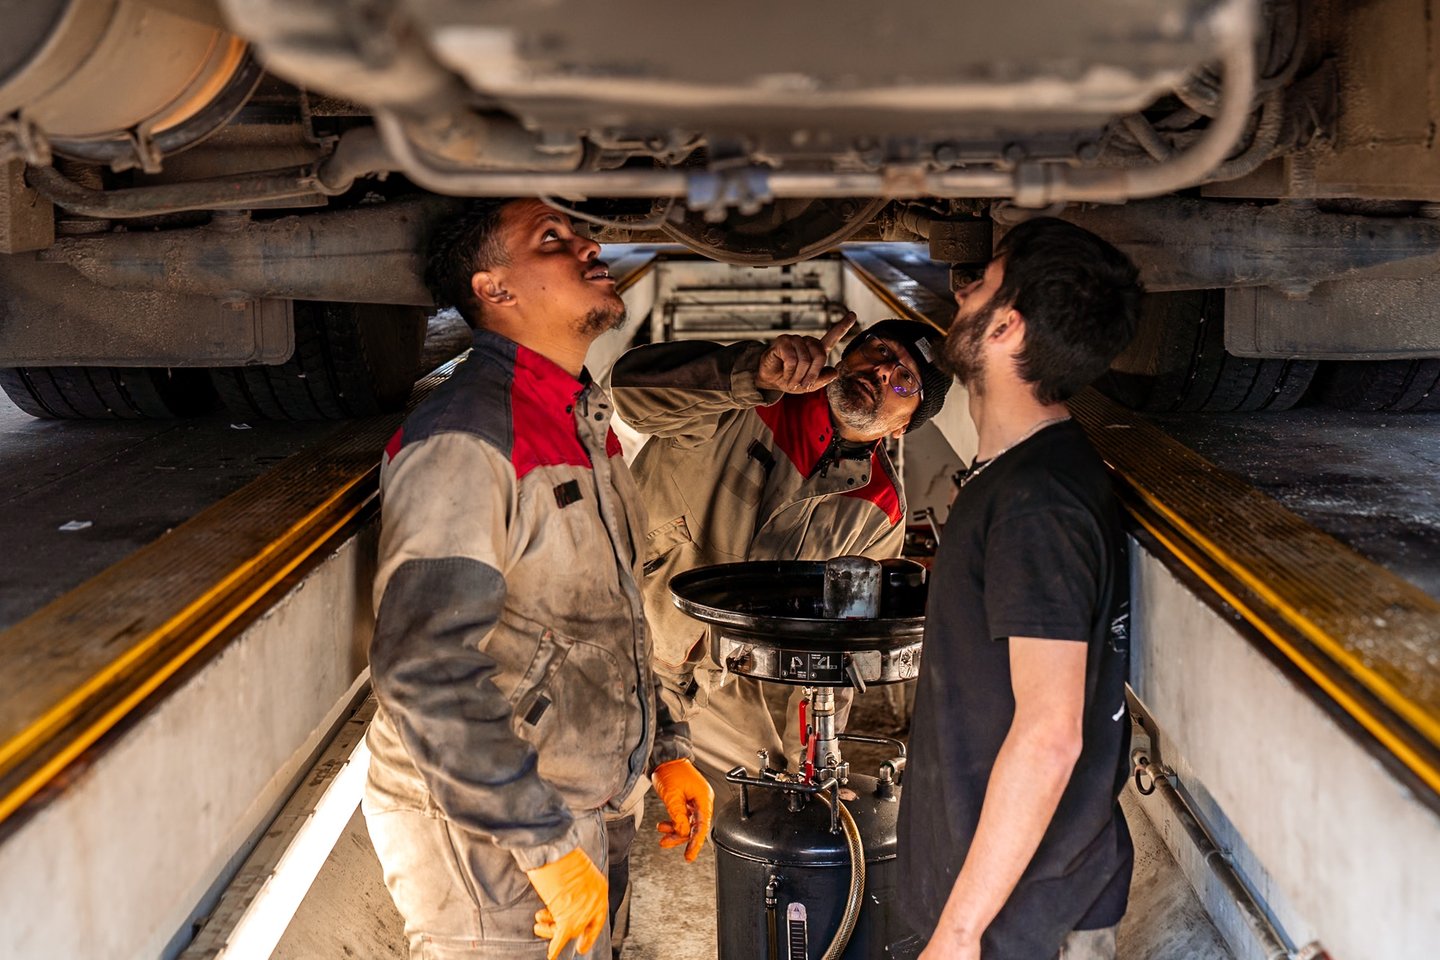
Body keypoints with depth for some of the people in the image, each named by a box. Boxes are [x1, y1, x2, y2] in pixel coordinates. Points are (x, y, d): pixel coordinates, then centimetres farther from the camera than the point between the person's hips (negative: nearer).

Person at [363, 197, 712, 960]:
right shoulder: (463, 438, -20)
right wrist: (544, 845, -24)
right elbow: (422, 669, -27)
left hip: (567, 812, 9)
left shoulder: (583, 423, 11)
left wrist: (662, 749, 17)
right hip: (479, 836, -9)